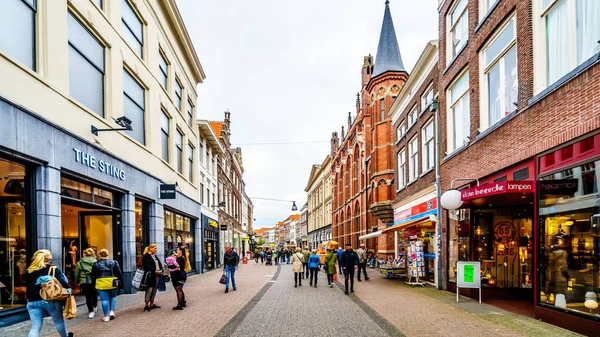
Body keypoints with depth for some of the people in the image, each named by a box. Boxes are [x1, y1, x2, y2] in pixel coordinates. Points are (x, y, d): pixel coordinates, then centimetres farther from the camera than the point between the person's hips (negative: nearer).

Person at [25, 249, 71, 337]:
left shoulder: (28, 272, 9)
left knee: (35, 327, 3)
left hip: (33, 302, 3)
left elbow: (28, 287, 12)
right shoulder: (53, 269, -4)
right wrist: (68, 289, -1)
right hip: (50, 300, -3)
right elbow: (62, 282, -15)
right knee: (59, 321, 18)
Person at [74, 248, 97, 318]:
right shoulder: (95, 262, -2)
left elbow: (76, 274, 8)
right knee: (94, 294, 21)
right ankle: (94, 307, 32)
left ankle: (91, 311, 2)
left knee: (88, 296, 5)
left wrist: (77, 282, 18)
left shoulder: (79, 263, 2)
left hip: (84, 282, 0)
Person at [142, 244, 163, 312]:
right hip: (150, 275, -8)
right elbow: (147, 266, -18)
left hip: (156, 275, 8)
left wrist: (160, 270, -2)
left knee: (154, 289, 10)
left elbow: (159, 264, 16)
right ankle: (146, 305, -4)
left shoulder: (155, 256, 17)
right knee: (149, 289, -8)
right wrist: (155, 270, -22)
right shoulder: (146, 256, -8)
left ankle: (152, 304, 17)